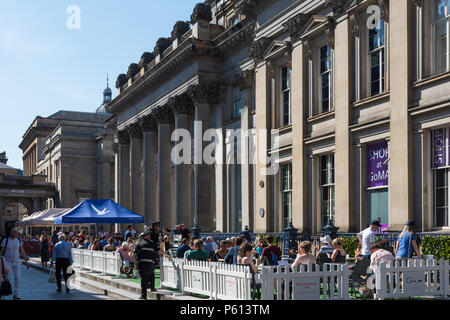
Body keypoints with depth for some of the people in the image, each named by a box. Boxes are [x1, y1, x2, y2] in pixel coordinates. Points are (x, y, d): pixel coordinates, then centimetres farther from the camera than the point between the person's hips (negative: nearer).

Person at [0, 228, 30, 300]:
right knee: (8, 278, -11)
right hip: (8, 262, -4)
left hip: (17, 262, 4)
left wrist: (26, 261, 7)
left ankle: (15, 295, 3)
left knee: (17, 278, -5)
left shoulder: (18, 241, 6)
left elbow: (22, 252, 11)